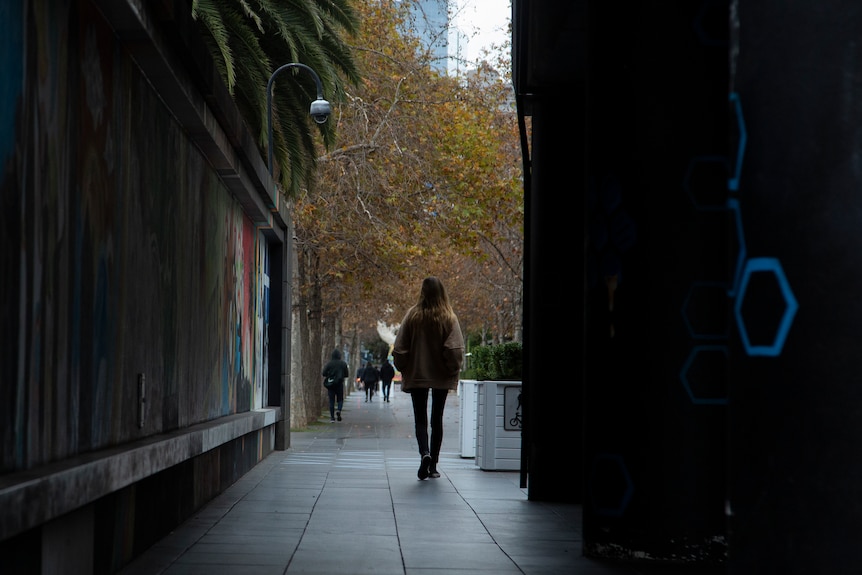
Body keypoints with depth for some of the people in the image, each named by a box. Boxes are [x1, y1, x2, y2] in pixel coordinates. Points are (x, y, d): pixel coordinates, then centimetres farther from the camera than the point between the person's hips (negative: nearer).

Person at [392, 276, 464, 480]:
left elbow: (399, 348, -5)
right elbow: (455, 349, -14)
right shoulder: (449, 318, -7)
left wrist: (404, 370, 8)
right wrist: (453, 371, 0)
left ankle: (425, 453, -21)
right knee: (437, 420, 11)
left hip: (416, 376, -1)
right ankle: (433, 465, 13)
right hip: (441, 377, 1)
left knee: (420, 419, 4)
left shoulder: (412, 315, -6)